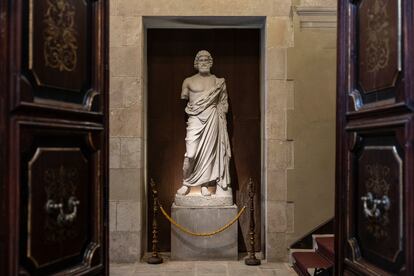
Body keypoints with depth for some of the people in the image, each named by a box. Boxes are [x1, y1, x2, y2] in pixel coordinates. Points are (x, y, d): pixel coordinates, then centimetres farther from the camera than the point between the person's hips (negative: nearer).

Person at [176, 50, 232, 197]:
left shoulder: (218, 82, 12)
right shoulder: (188, 81, 9)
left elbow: (223, 103, 15)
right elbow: (182, 101, 15)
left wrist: (220, 113, 4)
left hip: (212, 120, 1)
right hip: (195, 119, -1)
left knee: (208, 152, 1)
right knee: (190, 154, -9)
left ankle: (205, 185, 10)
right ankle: (186, 184, 6)